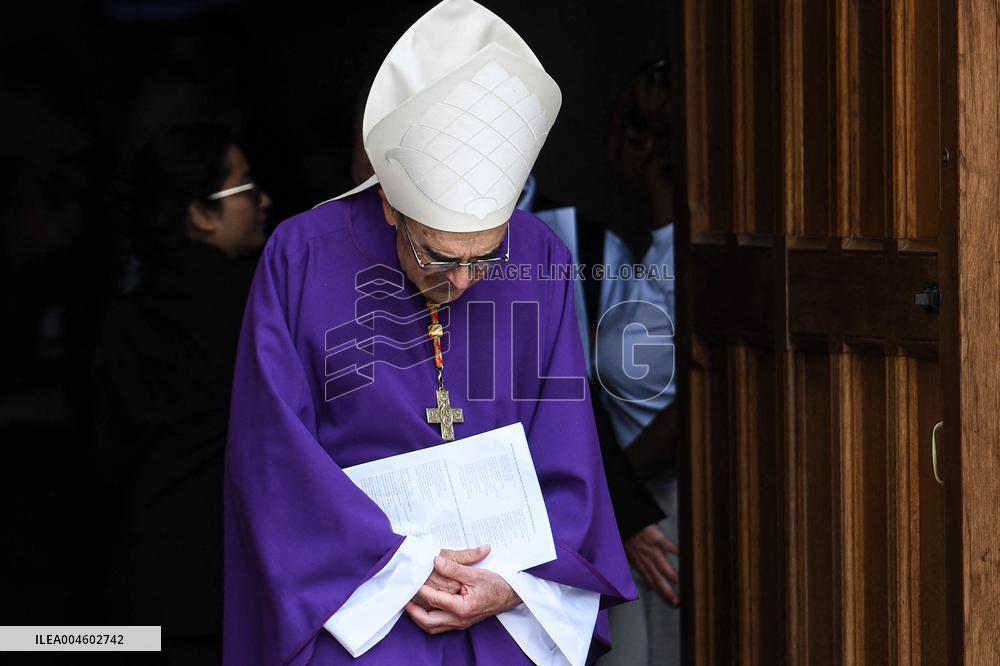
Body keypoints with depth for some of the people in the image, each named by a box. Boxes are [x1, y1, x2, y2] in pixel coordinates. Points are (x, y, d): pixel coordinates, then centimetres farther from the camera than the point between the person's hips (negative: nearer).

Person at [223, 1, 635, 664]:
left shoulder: (540, 263, 0)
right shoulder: (303, 259, -6)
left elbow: (568, 461, 3)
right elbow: (275, 448, -7)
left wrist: (513, 584, -10)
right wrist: (400, 567, -13)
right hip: (353, 585, -2)